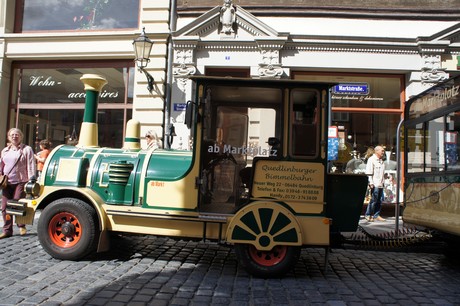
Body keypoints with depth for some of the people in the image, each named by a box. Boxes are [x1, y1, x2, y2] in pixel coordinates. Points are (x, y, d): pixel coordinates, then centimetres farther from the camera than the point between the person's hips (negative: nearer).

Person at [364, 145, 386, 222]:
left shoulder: (381, 161, 19)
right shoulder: (371, 159, -6)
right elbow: (369, 172, -11)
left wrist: (383, 182, 17)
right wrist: (371, 183, -16)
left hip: (380, 184, 8)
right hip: (375, 184, -8)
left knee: (379, 201, 9)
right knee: (373, 200, -7)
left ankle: (376, 215, 16)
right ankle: (368, 215, 1)